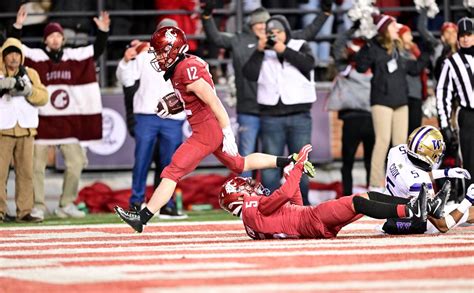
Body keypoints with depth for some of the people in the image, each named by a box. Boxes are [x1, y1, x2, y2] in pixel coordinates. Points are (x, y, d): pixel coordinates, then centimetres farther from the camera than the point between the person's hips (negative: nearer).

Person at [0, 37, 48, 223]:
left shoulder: (30, 74, 12)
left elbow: (43, 97, 2)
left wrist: (28, 90, -15)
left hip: (25, 130, 3)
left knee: (26, 172, 4)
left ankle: (24, 211, 8)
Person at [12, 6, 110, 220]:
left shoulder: (75, 57, 8)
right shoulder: (34, 57, -2)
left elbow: (97, 50, 13)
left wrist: (103, 31, -3)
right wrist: (18, 26, -24)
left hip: (68, 122, 3)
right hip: (42, 121, -3)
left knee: (76, 163, 4)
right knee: (37, 165, -2)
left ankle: (67, 205, 16)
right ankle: (38, 206, 7)